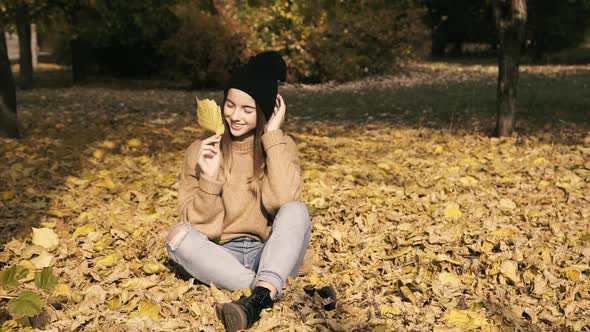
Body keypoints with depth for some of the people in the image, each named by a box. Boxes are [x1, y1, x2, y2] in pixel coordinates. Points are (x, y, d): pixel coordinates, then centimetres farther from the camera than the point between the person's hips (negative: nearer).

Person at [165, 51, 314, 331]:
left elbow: (282, 201, -21)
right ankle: (273, 292, -32)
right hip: (222, 258, 1)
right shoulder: (202, 150, 1)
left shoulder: (280, 146, 0)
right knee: (178, 236, -28)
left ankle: (257, 299, -45)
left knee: (297, 210, -29)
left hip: (272, 254, -1)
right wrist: (210, 178, -19)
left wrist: (272, 135, -15)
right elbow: (201, 226, -3)